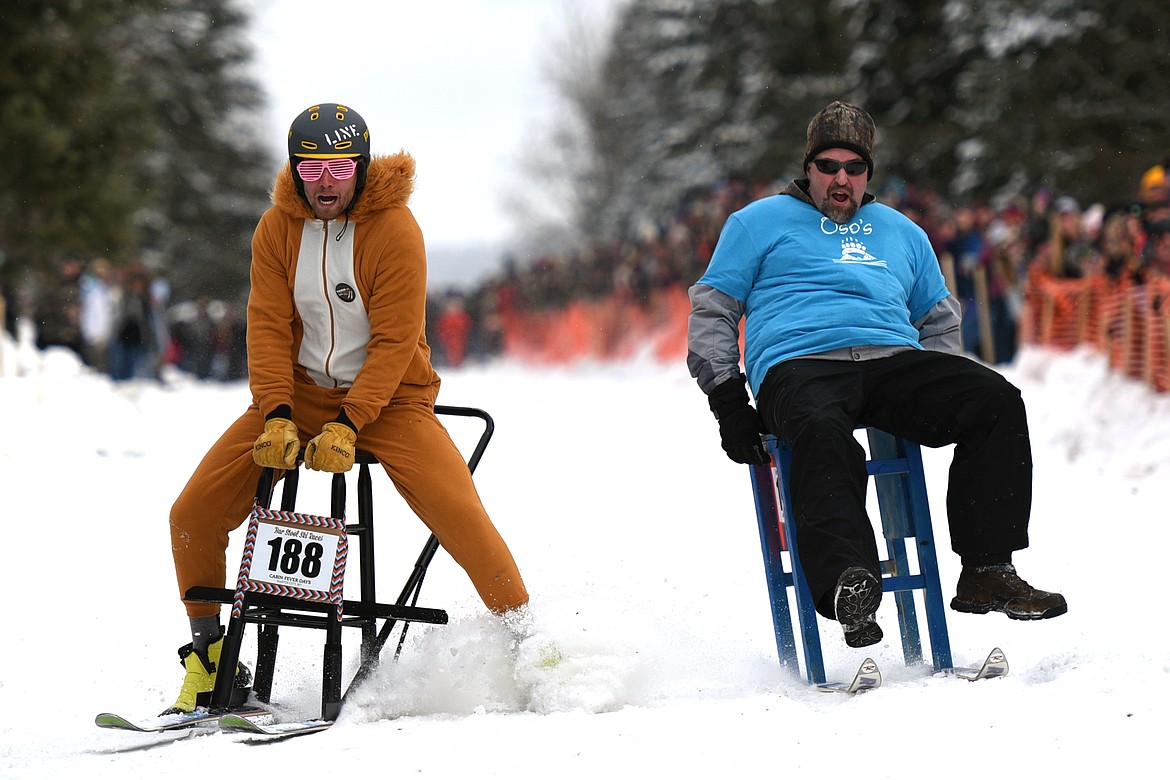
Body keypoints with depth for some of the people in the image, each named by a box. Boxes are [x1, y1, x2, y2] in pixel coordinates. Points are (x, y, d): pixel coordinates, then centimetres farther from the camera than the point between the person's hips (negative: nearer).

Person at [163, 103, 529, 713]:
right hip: (299, 393, 4)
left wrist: (346, 425, -26)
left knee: (461, 515, -24)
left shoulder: (394, 228, -16)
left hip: (387, 397, -3)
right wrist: (276, 416, -20)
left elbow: (394, 341, -18)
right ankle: (208, 653, 10)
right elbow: (268, 326, -6)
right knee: (193, 514, -8)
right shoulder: (278, 228, -4)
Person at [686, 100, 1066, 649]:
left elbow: (940, 319, 35)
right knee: (822, 431, -42)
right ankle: (847, 584, -54)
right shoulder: (761, 222, 20)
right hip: (799, 364, -4)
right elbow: (712, 311, 15)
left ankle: (987, 571, -26)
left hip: (894, 358, 4)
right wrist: (728, 403, 1)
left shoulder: (900, 232, 31)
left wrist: (941, 394, 15)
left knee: (998, 403, -23)